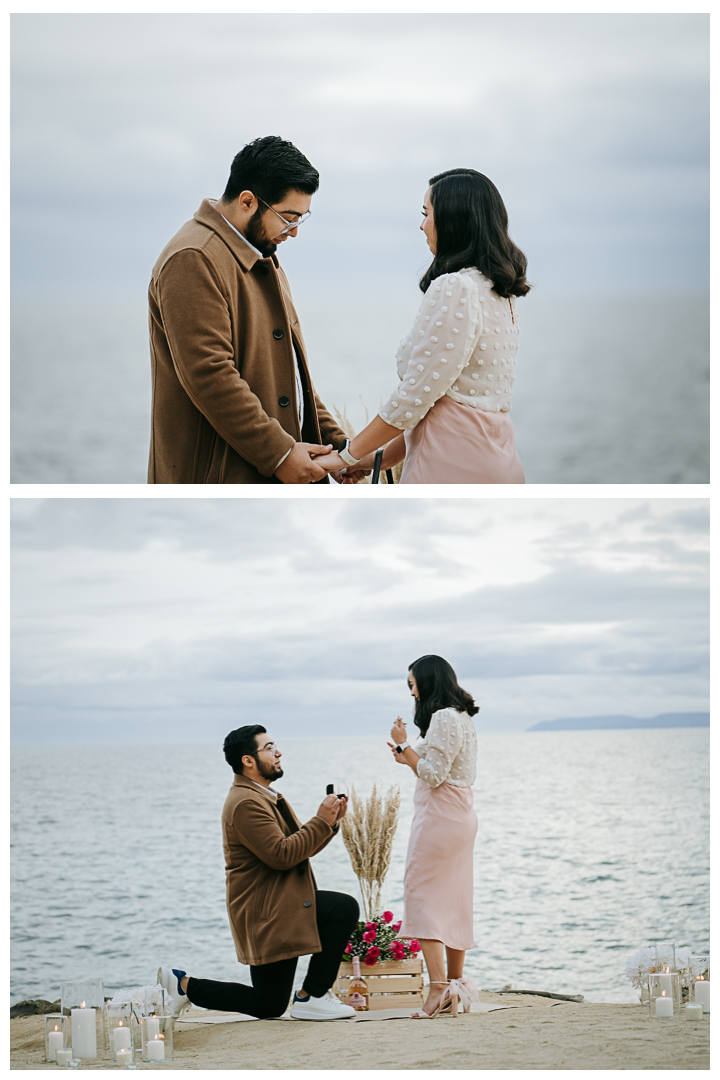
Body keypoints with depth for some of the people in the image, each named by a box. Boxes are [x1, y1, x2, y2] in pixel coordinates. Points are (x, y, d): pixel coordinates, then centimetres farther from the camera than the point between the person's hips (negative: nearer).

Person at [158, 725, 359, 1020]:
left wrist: (331, 821, 1)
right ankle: (185, 985, 7)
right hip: (266, 913, -10)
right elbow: (281, 855, -26)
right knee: (269, 1006, -7)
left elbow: (302, 848, 16)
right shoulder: (246, 803, -19)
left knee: (346, 908, -12)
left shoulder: (265, 797, 16)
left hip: (282, 903, 10)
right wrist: (320, 821, -19)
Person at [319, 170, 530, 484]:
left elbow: (415, 395, -14)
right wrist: (382, 458, 20)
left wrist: (348, 453, -4)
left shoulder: (454, 289, -13)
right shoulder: (498, 291, 16)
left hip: (455, 467, -9)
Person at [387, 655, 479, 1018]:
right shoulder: (461, 718, 17)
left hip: (439, 817, -10)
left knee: (423, 895, -12)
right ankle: (456, 985, 15)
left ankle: (439, 987, -20)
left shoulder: (444, 717, -14)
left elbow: (433, 775, -18)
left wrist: (404, 746, -9)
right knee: (454, 900, 12)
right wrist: (408, 758, 18)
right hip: (460, 816, 10)